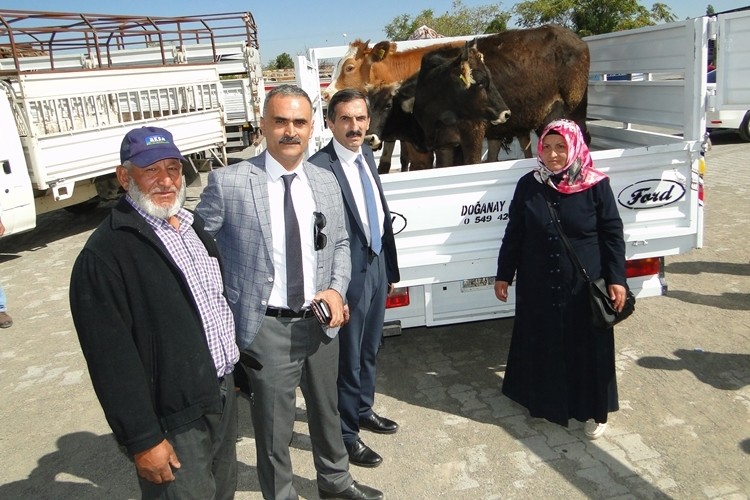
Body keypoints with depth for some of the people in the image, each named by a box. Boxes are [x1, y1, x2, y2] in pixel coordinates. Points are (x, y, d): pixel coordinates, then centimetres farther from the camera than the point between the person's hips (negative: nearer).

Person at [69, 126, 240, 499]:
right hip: (174, 422, -7)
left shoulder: (193, 225, 7)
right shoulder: (104, 255, -19)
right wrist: (143, 440, -17)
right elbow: (111, 359, -19)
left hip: (224, 394, 8)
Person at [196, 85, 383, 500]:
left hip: (320, 322, 5)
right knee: (273, 426, 13)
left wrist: (337, 289, -5)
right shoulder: (228, 182, -12)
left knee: (326, 410, 25)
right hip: (267, 329, -4)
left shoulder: (326, 182, 2)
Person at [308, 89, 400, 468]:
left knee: (369, 350, 23)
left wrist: (389, 266, 12)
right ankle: (347, 435, 28)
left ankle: (364, 410, 45)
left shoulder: (366, 154, 5)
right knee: (348, 357, 9)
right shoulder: (320, 166, -20)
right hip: (348, 274, -7)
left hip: (377, 266, 8)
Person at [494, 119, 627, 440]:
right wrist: (504, 274, 5)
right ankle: (544, 399, 36)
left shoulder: (596, 185, -7)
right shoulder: (528, 185, -2)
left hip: (584, 285, -2)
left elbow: (613, 234, -3)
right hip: (538, 285, 2)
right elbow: (514, 233, 4)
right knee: (541, 344, 14)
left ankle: (593, 409, 30)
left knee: (587, 347, 10)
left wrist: (616, 278, -7)